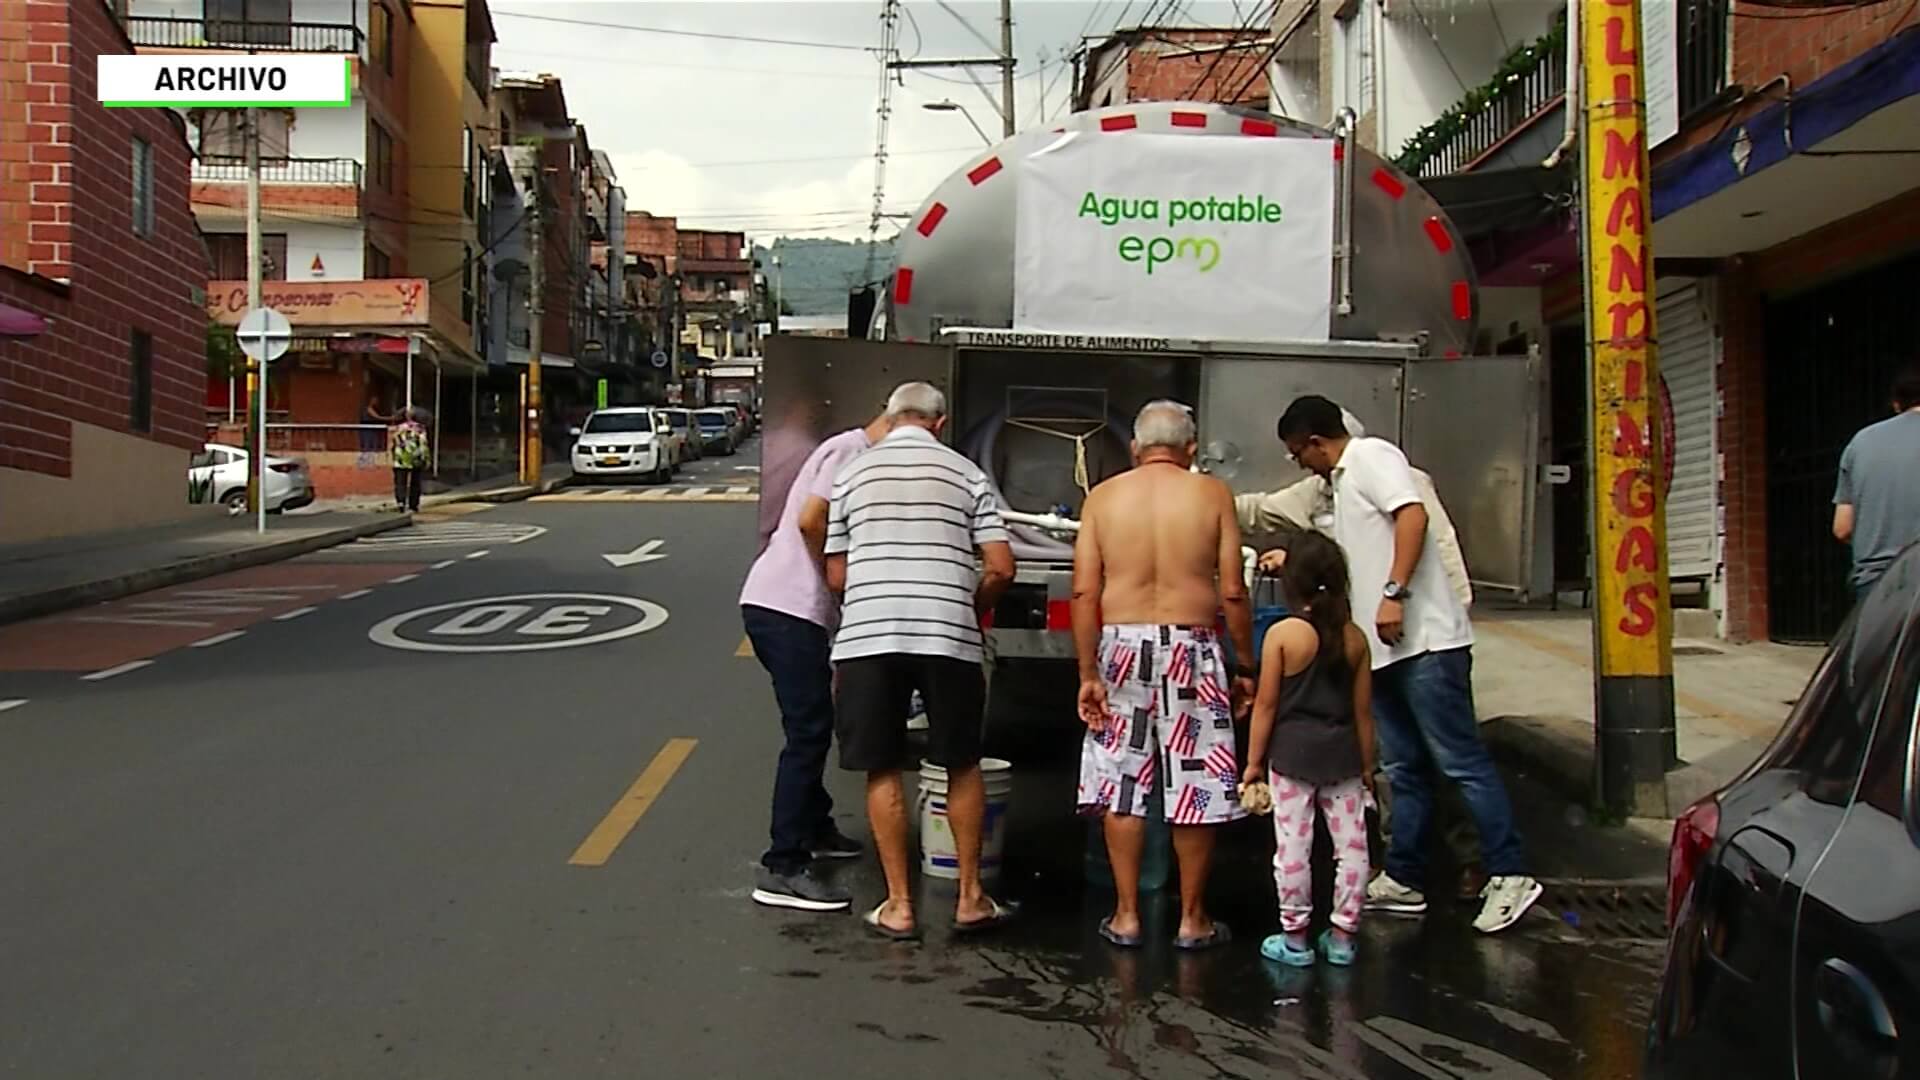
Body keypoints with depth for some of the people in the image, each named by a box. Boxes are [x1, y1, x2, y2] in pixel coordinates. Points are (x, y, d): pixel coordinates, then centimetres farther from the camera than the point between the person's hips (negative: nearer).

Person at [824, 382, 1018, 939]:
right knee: (963, 765, 15)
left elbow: (836, 576, 10)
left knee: (882, 772, 8)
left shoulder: (852, 473, 10)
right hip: (948, 637, 0)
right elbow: (1000, 568, 1)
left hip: (867, 637, 0)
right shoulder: (966, 474, 7)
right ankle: (971, 897, 21)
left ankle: (898, 905, 11)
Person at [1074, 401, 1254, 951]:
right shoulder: (1212, 494, 1)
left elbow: (1084, 592, -2)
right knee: (1196, 788, 7)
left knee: (1121, 785, 9)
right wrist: (1245, 667, 5)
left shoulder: (1103, 497, 4)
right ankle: (1192, 919, 14)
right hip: (1191, 648, -1)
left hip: (1121, 646, 1)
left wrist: (1088, 673, 1)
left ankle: (1126, 916, 13)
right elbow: (1233, 592, -4)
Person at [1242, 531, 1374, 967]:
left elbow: (1266, 705, -7)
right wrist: (1367, 765, 16)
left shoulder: (1282, 634, -9)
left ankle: (1294, 936, 11)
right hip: (1343, 755, 3)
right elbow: (1363, 710, 6)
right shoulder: (1355, 638, 1)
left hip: (1292, 754, -3)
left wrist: (1253, 760, 1)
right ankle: (1342, 935, 16)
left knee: (1293, 846, 4)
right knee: (1351, 845, 10)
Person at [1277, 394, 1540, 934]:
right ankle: (1404, 879, 18)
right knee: (1404, 769, 12)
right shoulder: (1343, 480, 24)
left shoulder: (1371, 455, -5)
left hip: (1424, 640, -10)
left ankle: (1509, 875, -5)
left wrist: (1393, 593, -26)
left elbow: (1413, 515, -21)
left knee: (1460, 760, -9)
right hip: (1385, 648, 10)